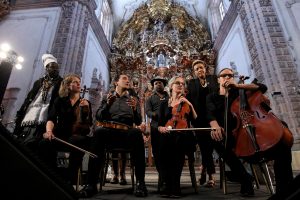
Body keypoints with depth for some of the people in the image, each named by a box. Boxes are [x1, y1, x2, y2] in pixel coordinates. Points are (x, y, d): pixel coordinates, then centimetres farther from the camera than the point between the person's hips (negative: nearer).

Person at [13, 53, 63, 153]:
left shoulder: (62, 83, 5)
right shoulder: (39, 82, 21)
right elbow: (28, 99, 21)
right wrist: (20, 115, 12)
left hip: (41, 124, -5)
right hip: (27, 122, 5)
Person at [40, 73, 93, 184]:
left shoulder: (86, 103, 14)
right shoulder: (60, 101, 15)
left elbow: (88, 125, 4)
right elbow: (51, 118, 1)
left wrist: (85, 108, -12)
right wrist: (49, 131, -21)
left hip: (77, 136, -1)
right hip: (60, 135, 1)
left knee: (79, 142, -36)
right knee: (44, 144, -30)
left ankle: (70, 180, -27)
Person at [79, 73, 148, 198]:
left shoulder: (133, 100, 22)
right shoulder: (107, 97, 21)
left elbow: (138, 122, 11)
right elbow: (98, 117, 10)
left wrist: (135, 109, -9)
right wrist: (107, 105, -7)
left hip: (126, 132, 1)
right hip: (108, 130, 0)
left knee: (137, 133, -35)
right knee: (99, 131, -36)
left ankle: (140, 182, -31)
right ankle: (91, 183, -32)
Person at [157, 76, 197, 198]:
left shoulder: (187, 102, 16)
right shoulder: (164, 104, 17)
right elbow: (159, 125, 12)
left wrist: (190, 105, -3)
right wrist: (161, 128, -9)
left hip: (183, 136, -1)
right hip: (168, 136, 1)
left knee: (177, 142, -35)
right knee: (163, 144, -33)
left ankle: (174, 185, -22)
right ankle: (168, 183, -19)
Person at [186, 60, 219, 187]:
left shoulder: (214, 79, 13)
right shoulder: (191, 83, 13)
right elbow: (188, 99, 5)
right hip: (199, 118, 0)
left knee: (209, 144, -1)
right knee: (204, 144, 1)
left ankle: (205, 168, 19)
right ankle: (210, 174, 15)